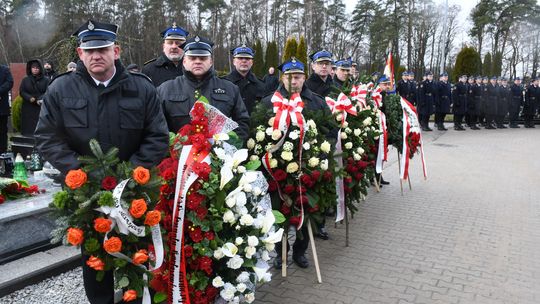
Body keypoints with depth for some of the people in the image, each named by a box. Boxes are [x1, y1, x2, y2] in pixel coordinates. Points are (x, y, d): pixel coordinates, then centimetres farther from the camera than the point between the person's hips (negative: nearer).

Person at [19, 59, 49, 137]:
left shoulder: (45, 80, 5)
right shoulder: (25, 80, 13)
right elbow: (21, 92, 6)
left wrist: (41, 99, -21)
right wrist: (30, 98, -13)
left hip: (41, 108, -2)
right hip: (28, 108, 2)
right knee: (28, 127, -1)